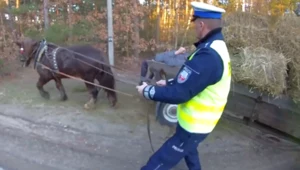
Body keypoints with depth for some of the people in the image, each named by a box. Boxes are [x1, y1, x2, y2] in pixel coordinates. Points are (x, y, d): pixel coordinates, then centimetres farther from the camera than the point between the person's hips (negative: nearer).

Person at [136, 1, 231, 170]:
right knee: (188, 151, 34)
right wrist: (169, 83, 9)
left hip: (193, 125, -10)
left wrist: (148, 90, -15)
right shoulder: (218, 48, 3)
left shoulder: (208, 56, -31)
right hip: (199, 121, 10)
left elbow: (179, 93, -28)